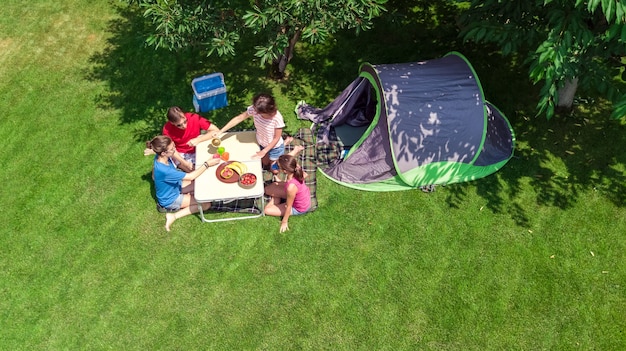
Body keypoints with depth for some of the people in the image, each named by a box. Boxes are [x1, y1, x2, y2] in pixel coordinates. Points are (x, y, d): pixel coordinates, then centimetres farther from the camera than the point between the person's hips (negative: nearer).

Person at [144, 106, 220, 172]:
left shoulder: (194, 118, -25)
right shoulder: (167, 129, -23)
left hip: (196, 150, 1)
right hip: (179, 154, -1)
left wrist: (198, 140, -34)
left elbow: (216, 131, -23)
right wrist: (185, 163, -23)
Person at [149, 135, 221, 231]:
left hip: (174, 187, 8)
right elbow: (191, 177, -33)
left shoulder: (160, 157, -17)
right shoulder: (164, 170, -42)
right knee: (206, 204, -10)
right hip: (170, 199, -8)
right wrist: (207, 164, -26)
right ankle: (174, 216, -5)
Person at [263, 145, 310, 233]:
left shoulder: (291, 187, -45)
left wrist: (284, 221, -11)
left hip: (299, 208, -6)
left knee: (267, 210, -2)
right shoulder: (296, 168, -28)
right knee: (268, 189, 4)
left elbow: (289, 207, -27)